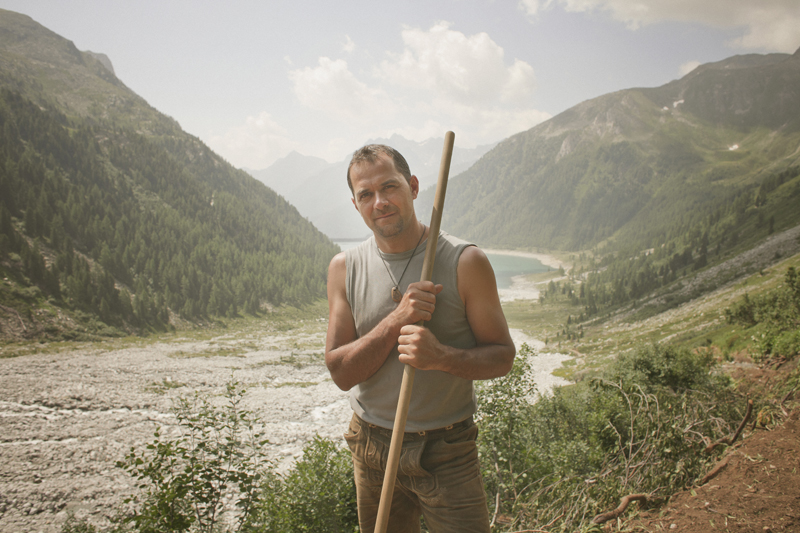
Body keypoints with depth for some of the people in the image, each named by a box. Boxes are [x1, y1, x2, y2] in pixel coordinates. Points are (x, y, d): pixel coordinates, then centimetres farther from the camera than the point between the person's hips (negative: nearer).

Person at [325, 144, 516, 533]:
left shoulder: (465, 262, -10)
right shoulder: (344, 267, -2)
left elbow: (502, 356, -6)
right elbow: (341, 373, -7)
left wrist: (441, 356, -26)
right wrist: (396, 320, -22)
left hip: (447, 451, -2)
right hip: (372, 447, 3)